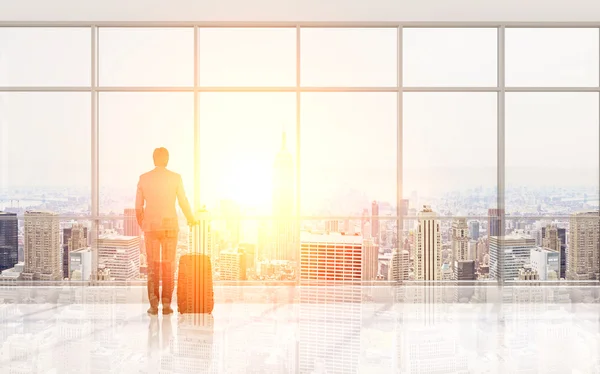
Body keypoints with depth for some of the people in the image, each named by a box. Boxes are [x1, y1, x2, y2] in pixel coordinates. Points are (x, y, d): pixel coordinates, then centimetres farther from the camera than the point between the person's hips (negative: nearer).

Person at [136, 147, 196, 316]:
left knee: (153, 265, 7)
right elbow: (184, 203, -1)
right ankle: (166, 304, 4)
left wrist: (141, 224, 23)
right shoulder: (176, 177, -3)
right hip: (169, 226, -1)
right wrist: (191, 219, 20)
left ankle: (154, 303, -5)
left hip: (151, 226, 1)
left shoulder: (143, 178, 1)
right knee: (168, 266, 6)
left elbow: (138, 207, 4)